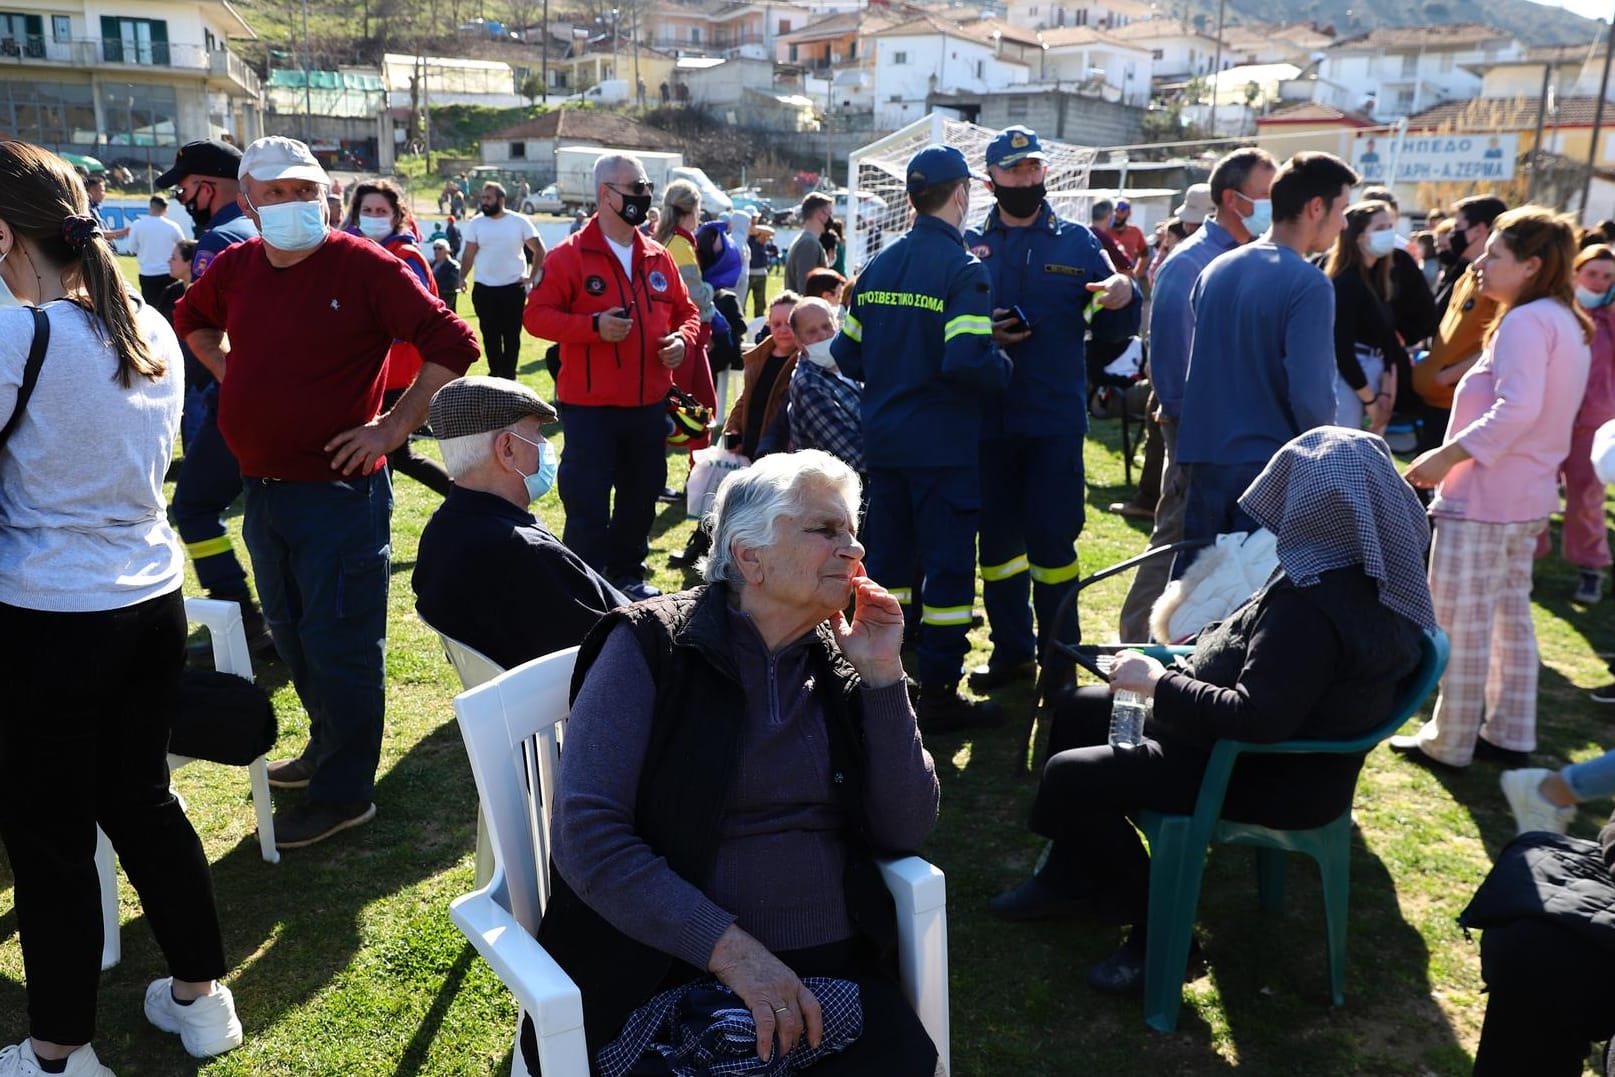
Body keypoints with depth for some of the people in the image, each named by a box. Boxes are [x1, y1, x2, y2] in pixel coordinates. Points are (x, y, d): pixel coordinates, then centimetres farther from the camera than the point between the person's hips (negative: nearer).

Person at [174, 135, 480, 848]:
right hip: (262, 488, 7)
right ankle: (328, 743, 40)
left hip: (338, 489, -7)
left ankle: (344, 792, 14)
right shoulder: (235, 268, 6)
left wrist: (394, 425, -16)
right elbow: (192, 319, 27)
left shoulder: (365, 267, -13)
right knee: (290, 633, 20)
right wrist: (231, 375, 11)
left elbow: (452, 345, -15)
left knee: (339, 644, 1)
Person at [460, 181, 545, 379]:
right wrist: (462, 277, -12)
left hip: (513, 288, -1)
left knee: (512, 334, 4)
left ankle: (509, 375, 15)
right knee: (490, 334, 7)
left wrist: (532, 277, -4)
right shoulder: (476, 223, 2)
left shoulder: (519, 222, -3)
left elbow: (539, 250, 2)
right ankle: (495, 372, 17)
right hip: (484, 289, 2)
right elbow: (469, 254, 2)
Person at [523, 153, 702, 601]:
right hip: (589, 405, -5)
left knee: (642, 494, 15)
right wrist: (593, 326, -22)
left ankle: (628, 574, 32)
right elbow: (536, 315, -10)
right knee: (587, 502, -2)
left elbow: (686, 311, 18)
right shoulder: (569, 255, -7)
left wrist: (683, 338, -4)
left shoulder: (658, 257, 10)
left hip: (649, 404, 6)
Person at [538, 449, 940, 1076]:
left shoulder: (839, 666, 8)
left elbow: (905, 831, 4)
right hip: (674, 977, -3)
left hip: (832, 971, 4)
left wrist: (882, 676, -5)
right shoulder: (653, 647, -5)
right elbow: (585, 832, -14)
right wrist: (733, 950, -21)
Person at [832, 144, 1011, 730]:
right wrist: (1004, 368, -5)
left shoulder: (877, 265, 7)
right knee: (949, 565, 2)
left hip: (882, 439, 7)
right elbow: (967, 360, -24)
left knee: (887, 561, 16)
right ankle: (939, 694, 8)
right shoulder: (963, 269, -13)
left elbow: (846, 352, 8)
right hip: (942, 444, -7)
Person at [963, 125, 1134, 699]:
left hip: (1055, 417, -2)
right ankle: (1011, 649, 25)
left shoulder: (1077, 242, 5)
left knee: (1051, 537, 0)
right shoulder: (969, 246, 7)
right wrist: (981, 335, -13)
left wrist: (1124, 296, -20)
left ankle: (1059, 657, 14)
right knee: (996, 537, 9)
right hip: (986, 416, 2)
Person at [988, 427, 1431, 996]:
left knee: (1070, 778, -12)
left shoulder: (1315, 608, -32)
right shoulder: (1370, 570, 0)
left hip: (1278, 778, -11)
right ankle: (1072, 877, 28)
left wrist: (1158, 682, -22)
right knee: (1078, 713, 16)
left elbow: (1255, 718, -34)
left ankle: (1157, 927, 7)